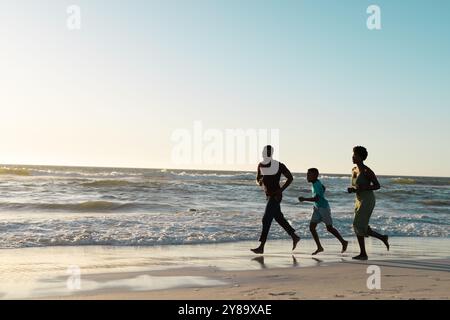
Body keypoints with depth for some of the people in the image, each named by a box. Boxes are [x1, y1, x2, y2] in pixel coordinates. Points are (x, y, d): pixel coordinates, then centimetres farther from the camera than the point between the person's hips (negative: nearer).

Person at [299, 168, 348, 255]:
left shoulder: (317, 185, -22)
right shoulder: (315, 182, 5)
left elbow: (316, 198, -32)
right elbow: (323, 188, 24)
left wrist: (304, 199, -31)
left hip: (324, 208, -9)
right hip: (317, 209, 9)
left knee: (329, 228, 1)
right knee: (311, 227, -1)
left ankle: (343, 242, 20)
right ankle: (319, 247, 5)